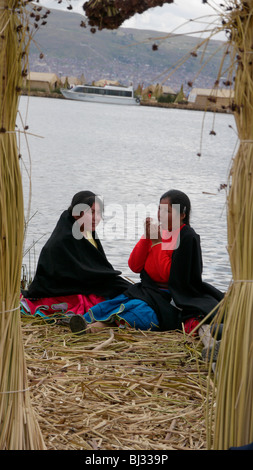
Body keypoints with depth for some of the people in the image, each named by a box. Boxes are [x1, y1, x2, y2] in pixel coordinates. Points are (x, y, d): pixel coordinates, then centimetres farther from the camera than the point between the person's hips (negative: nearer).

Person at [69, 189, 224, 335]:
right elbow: (134, 266, 5)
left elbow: (170, 276, -17)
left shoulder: (188, 237, -8)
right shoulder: (157, 230, 11)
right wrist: (146, 238, -7)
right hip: (148, 290, 7)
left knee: (145, 311, -36)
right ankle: (87, 322, -48)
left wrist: (157, 243, -13)